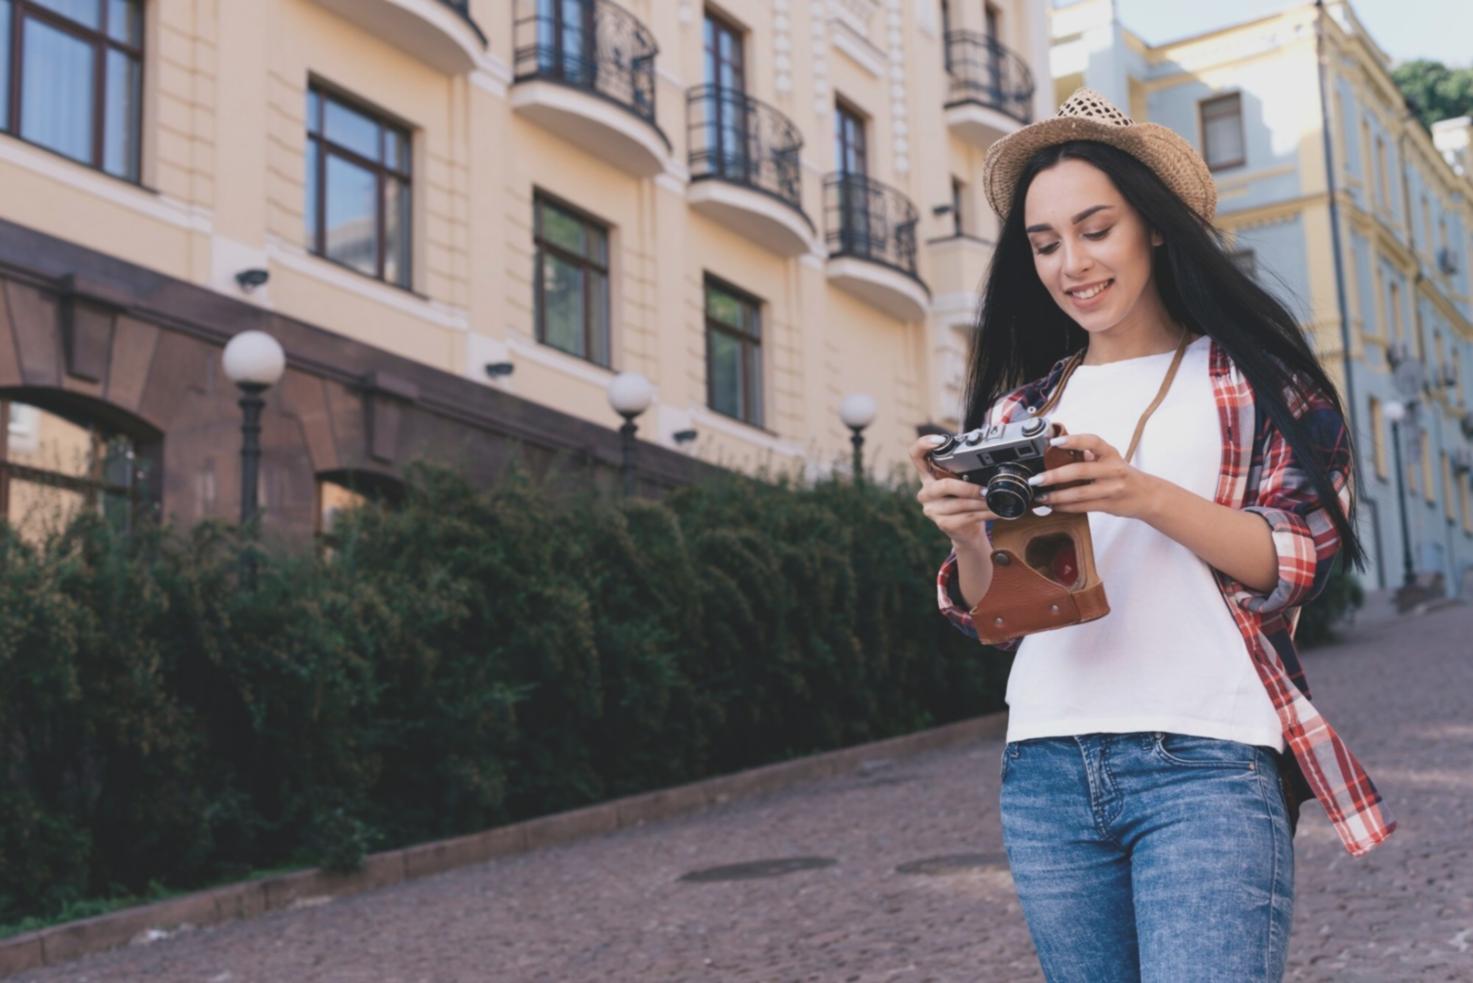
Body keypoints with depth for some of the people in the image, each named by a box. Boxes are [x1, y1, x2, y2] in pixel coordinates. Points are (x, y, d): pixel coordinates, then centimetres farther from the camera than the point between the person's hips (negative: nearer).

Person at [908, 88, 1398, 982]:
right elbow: (991, 614, 12)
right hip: (1046, 773, 4)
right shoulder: (1021, 406, 13)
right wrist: (967, 537, -11)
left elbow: (1298, 562, -5)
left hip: (1207, 765, -4)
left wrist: (1147, 497, -20)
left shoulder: (1249, 375, 4)